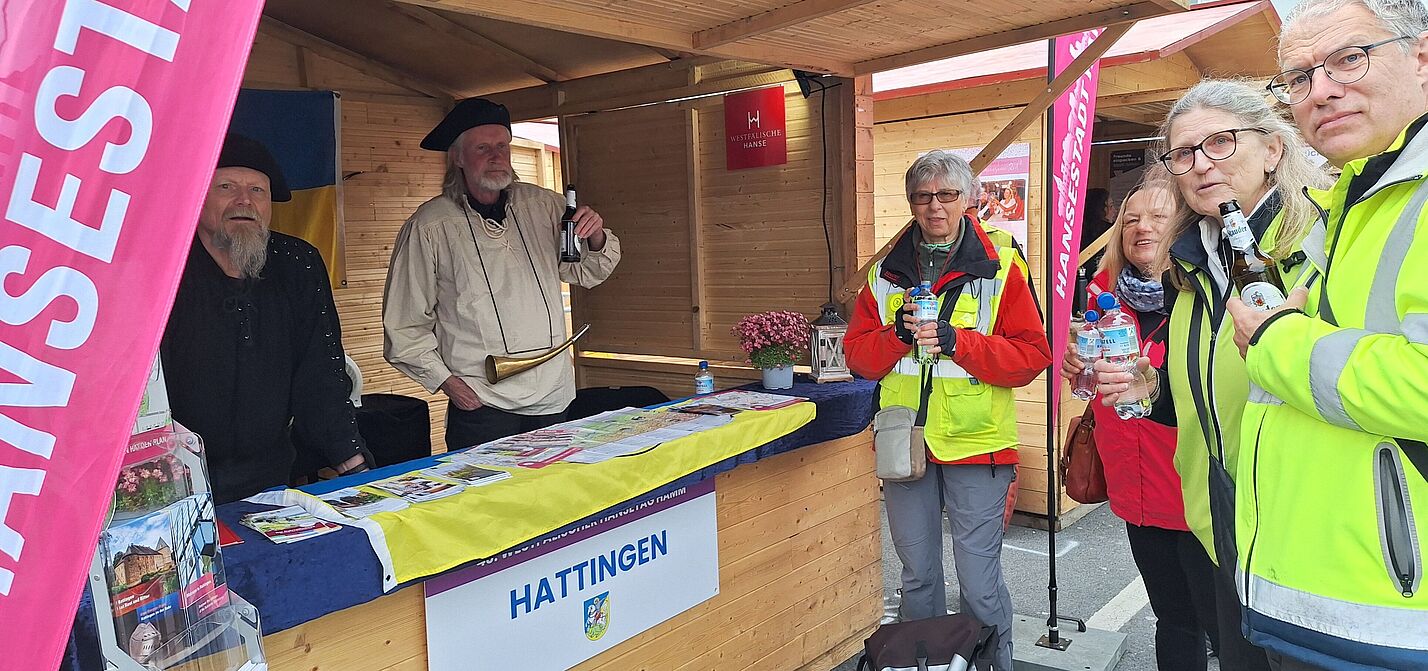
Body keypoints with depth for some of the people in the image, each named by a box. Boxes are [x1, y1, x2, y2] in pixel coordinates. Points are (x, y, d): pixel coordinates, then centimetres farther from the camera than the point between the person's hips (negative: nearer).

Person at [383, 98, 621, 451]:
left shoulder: (543, 205, 5)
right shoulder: (429, 226, -5)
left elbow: (586, 272, 15)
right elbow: (405, 326, -1)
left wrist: (596, 238, -6)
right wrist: (445, 380, -8)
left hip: (553, 399, 4)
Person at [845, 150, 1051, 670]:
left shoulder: (1001, 266, -2)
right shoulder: (886, 271, 8)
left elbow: (1032, 355, -9)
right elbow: (857, 354, 5)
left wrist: (955, 341, -20)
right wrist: (898, 334, -15)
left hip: (975, 446, -3)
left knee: (979, 584, 3)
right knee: (917, 575, 16)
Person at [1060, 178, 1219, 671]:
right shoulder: (1109, 292, 6)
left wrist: (1155, 384, -35)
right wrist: (1078, 364, -3)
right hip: (1139, 494, 5)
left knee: (1224, 628, 2)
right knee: (1174, 618, 20)